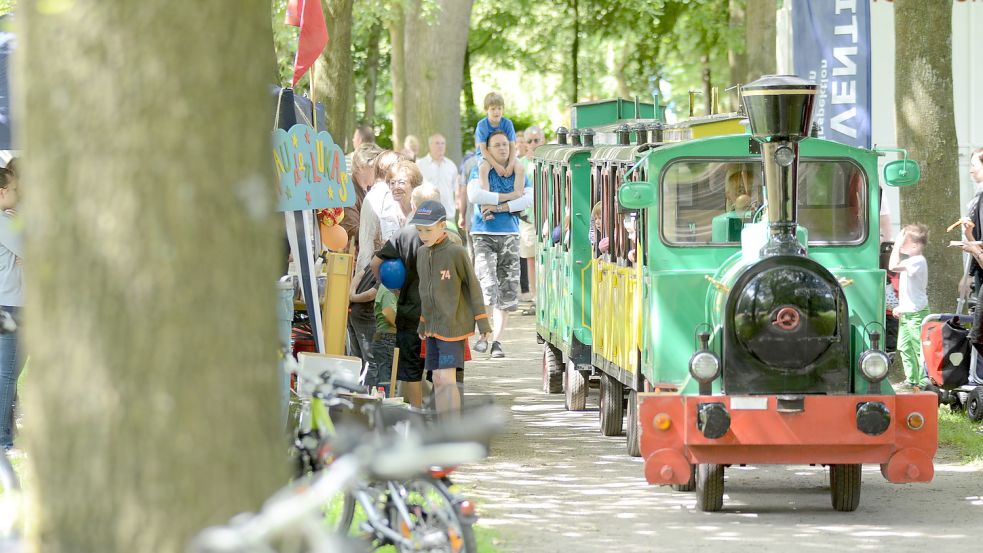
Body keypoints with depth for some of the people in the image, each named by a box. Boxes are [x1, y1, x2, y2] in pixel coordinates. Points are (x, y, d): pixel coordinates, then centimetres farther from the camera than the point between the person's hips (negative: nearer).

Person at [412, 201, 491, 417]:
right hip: (434, 327, 7)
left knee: (447, 378, -13)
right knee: (438, 380, 7)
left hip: (453, 326, -7)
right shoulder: (422, 253, 6)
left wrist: (483, 324, -9)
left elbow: (473, 287, -8)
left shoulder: (456, 252, -13)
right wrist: (423, 324, 21)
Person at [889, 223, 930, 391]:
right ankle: (911, 379, 22)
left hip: (916, 314, -10)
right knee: (904, 347, 14)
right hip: (905, 313, 10)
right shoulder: (910, 261, 14)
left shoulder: (918, 261, -17)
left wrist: (897, 245, -23)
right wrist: (901, 307, 13)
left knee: (920, 348, -6)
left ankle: (924, 380, -1)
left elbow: (893, 266, -30)